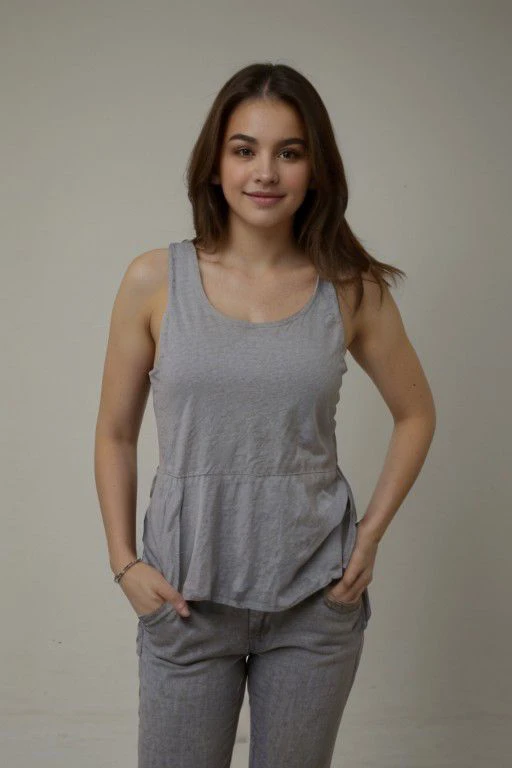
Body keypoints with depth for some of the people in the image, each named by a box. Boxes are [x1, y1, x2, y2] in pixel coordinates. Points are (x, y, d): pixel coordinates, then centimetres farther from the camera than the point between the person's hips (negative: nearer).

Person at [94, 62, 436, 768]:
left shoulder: (351, 290, -4)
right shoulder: (155, 281, -5)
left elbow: (416, 413, 10)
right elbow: (116, 433, 4)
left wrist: (372, 533, 1)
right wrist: (124, 562, -3)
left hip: (316, 596, 1)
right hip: (186, 595, 0)